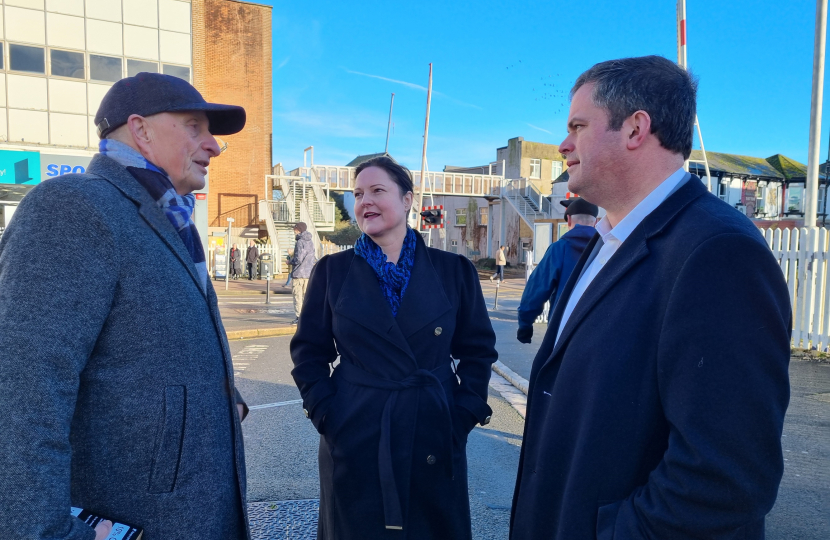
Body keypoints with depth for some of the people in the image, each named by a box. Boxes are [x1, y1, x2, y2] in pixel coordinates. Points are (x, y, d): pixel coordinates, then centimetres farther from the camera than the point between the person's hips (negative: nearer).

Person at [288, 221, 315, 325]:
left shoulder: (300, 242, -13)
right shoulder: (311, 242, 11)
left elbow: (298, 259, -18)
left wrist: (290, 261, -1)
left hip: (299, 274, -7)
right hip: (309, 273, 7)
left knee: (297, 295, -1)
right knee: (307, 295, 11)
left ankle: (298, 317, -1)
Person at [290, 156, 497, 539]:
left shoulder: (453, 271, -1)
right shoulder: (332, 271, -1)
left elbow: (478, 349, 4)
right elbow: (309, 352, 4)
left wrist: (464, 414, -4)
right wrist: (324, 415, -5)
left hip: (435, 441, 0)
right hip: (354, 445, 0)